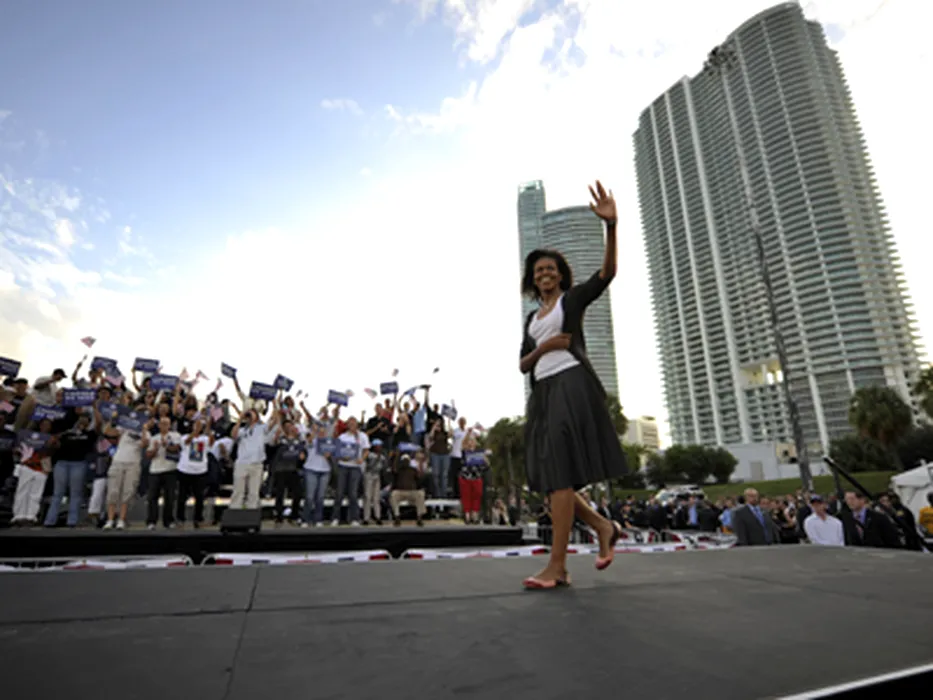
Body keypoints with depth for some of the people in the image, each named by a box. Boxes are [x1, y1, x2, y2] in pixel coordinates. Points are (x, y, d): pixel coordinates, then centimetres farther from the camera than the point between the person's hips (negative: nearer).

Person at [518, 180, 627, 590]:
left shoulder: (574, 298, 9)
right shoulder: (532, 317, 24)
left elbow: (608, 272, -9)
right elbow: (523, 365, 17)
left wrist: (610, 225, -21)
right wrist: (543, 348, -3)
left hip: (571, 385, -7)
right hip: (543, 393, 7)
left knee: (559, 473, -14)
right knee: (546, 477, 3)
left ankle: (557, 566, -10)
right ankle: (603, 527, 21)